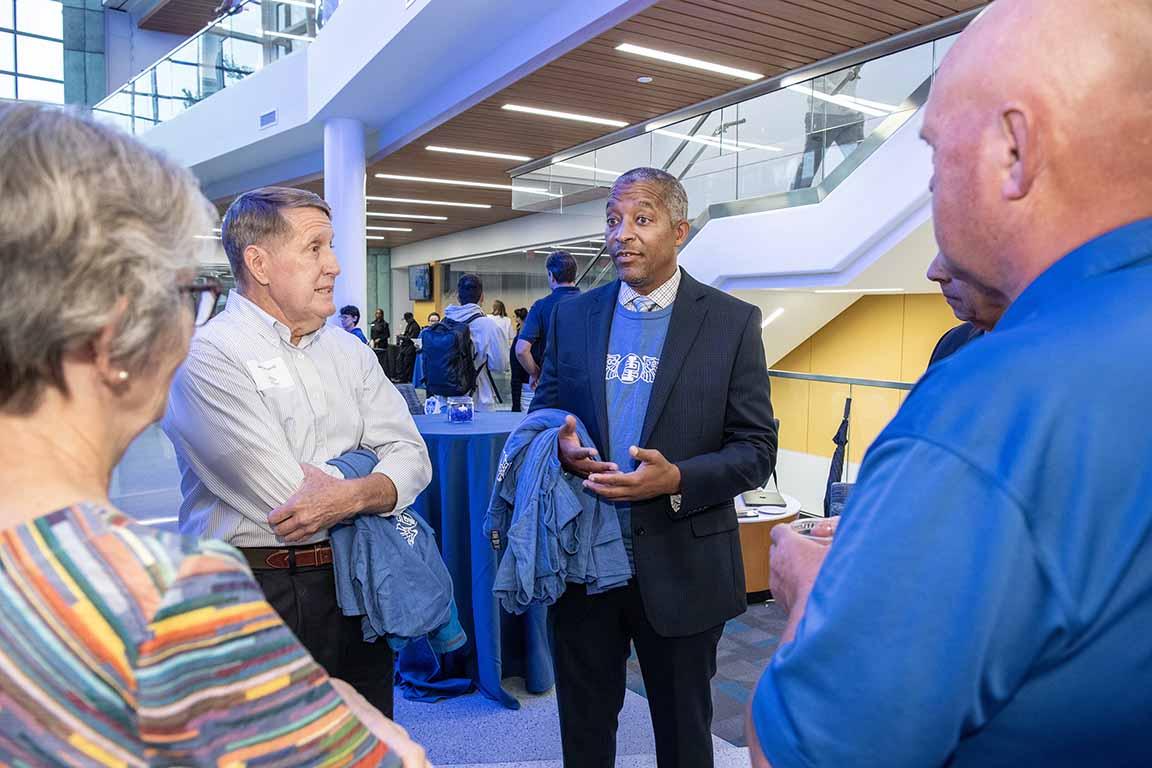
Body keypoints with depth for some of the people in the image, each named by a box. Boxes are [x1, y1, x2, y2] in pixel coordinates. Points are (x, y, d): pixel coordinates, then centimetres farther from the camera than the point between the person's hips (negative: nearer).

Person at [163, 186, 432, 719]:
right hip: (256, 592, -5)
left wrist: (353, 494, -20)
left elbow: (411, 456, 0)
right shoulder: (206, 356, -13)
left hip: (353, 587, 6)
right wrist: (370, 477, -7)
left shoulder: (348, 351, 7)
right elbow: (286, 498, -21)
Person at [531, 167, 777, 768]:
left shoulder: (731, 321, -6)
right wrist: (560, 444, -13)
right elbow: (542, 417, 10)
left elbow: (756, 450, -7)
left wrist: (678, 480, -23)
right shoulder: (572, 317, 3)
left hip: (681, 566, -2)